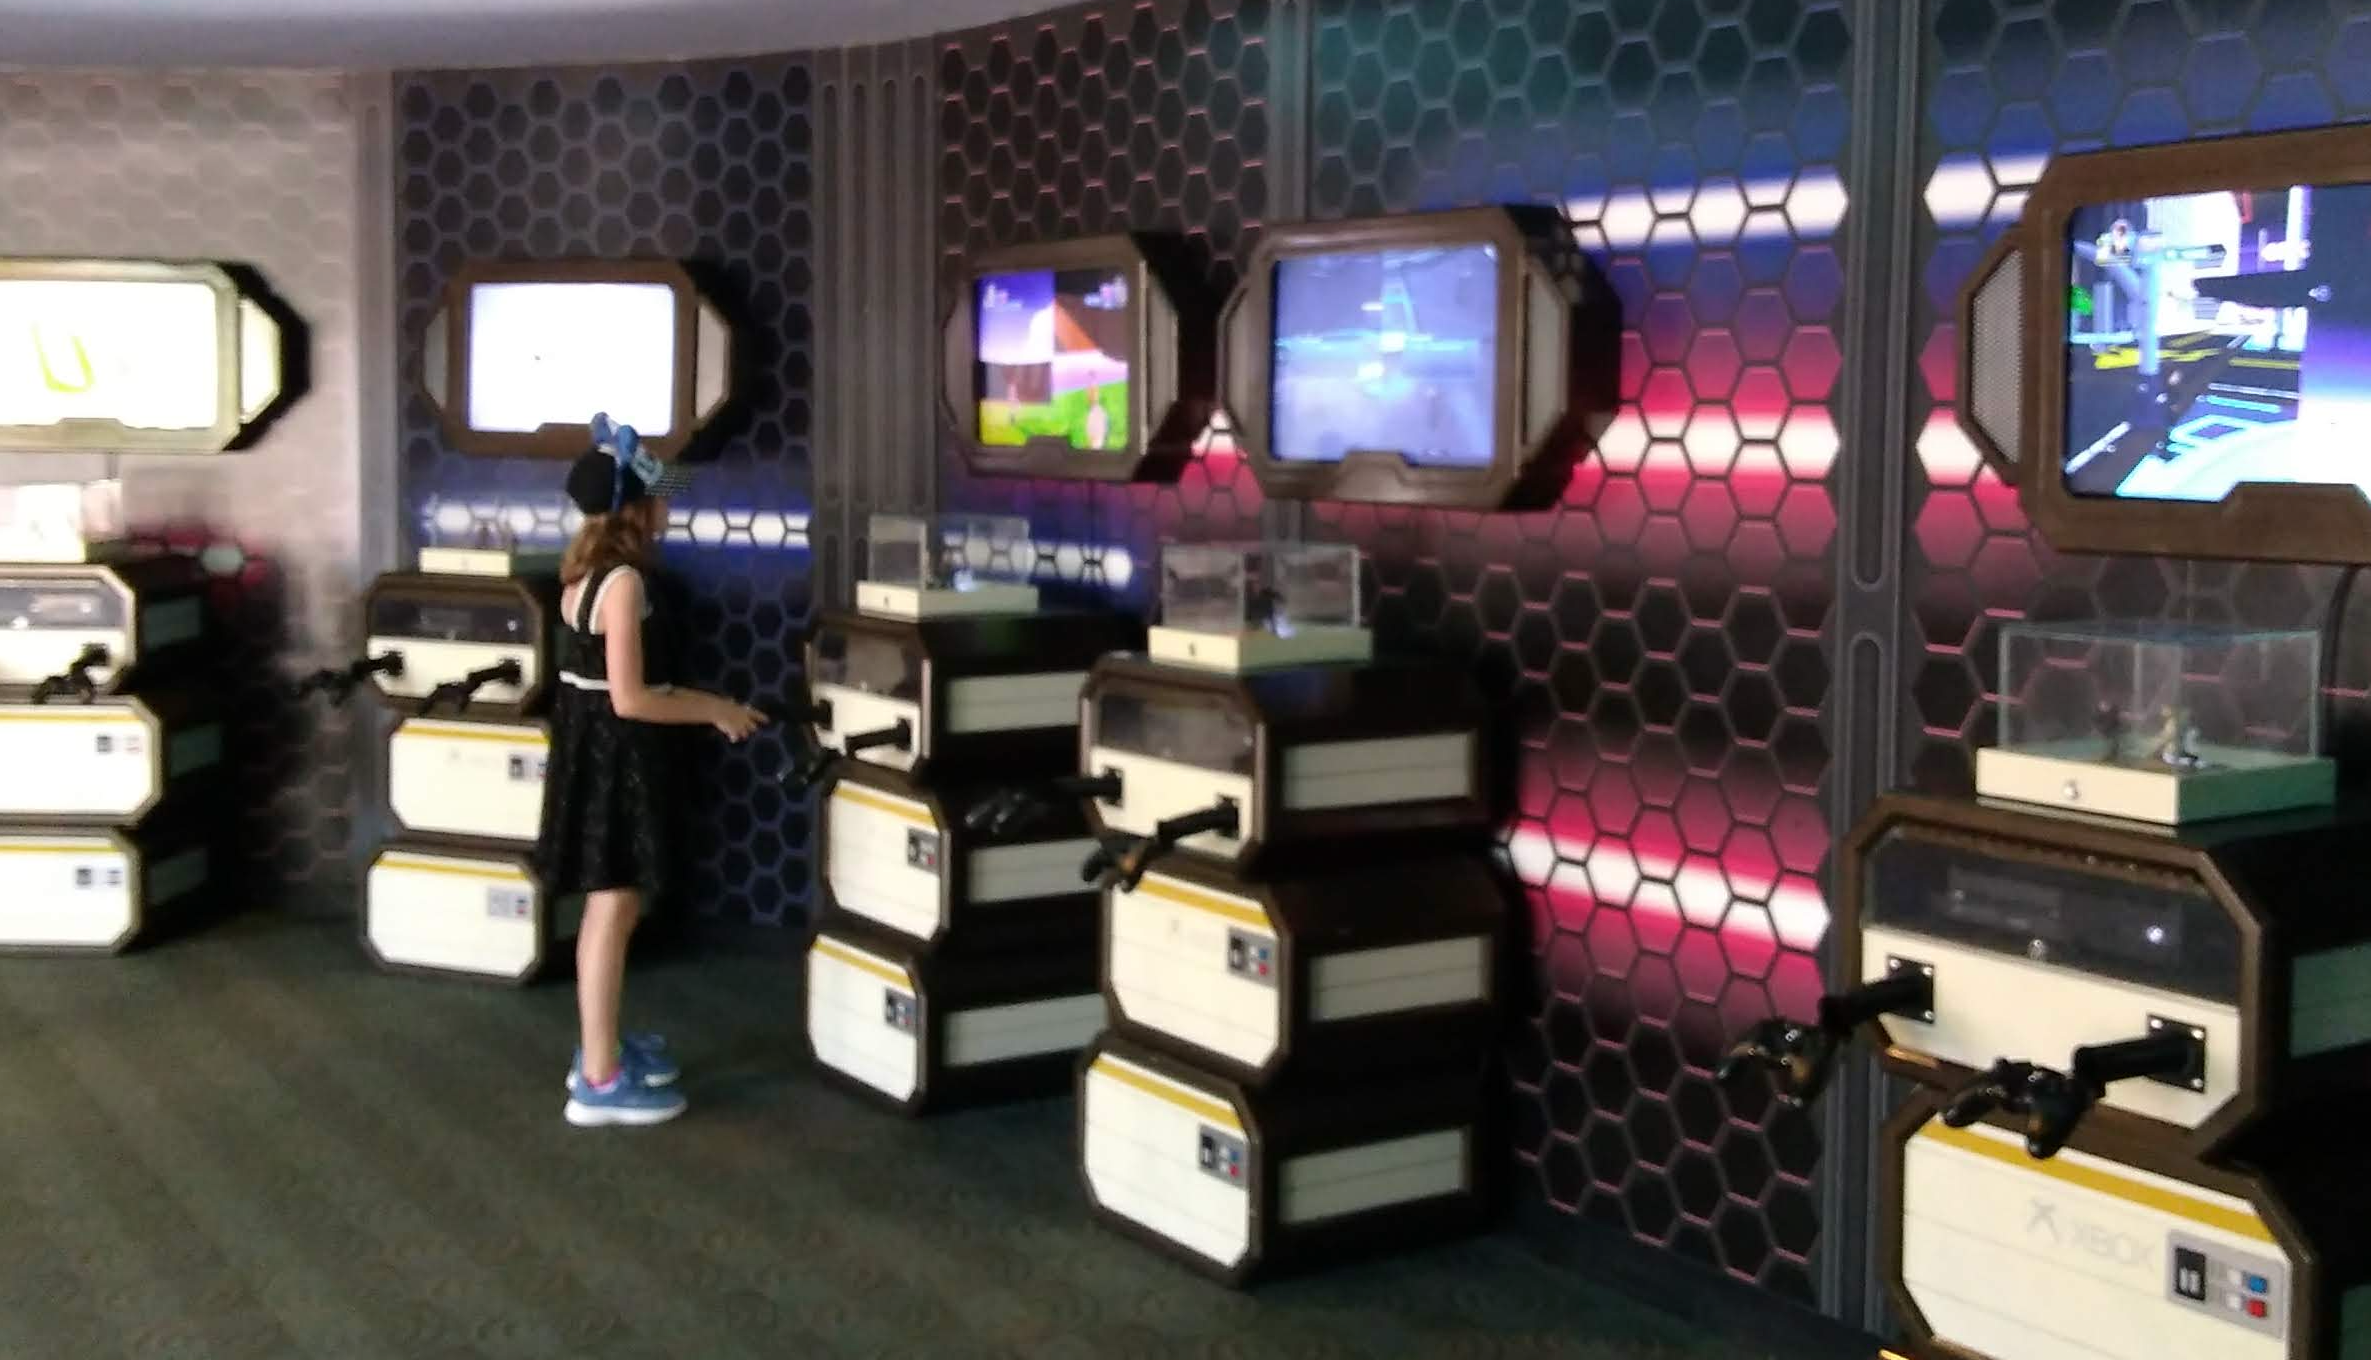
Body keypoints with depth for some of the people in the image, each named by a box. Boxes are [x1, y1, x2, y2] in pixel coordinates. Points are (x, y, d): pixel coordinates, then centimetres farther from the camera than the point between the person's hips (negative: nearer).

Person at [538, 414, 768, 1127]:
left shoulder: (585, 571, 8)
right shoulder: (623, 580, -21)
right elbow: (630, 700, -23)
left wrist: (704, 704, 15)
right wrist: (715, 711, -13)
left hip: (590, 749, 10)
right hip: (613, 756, -10)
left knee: (606, 908, 19)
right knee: (613, 911, -4)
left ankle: (601, 1047, 31)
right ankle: (601, 1083, 2)